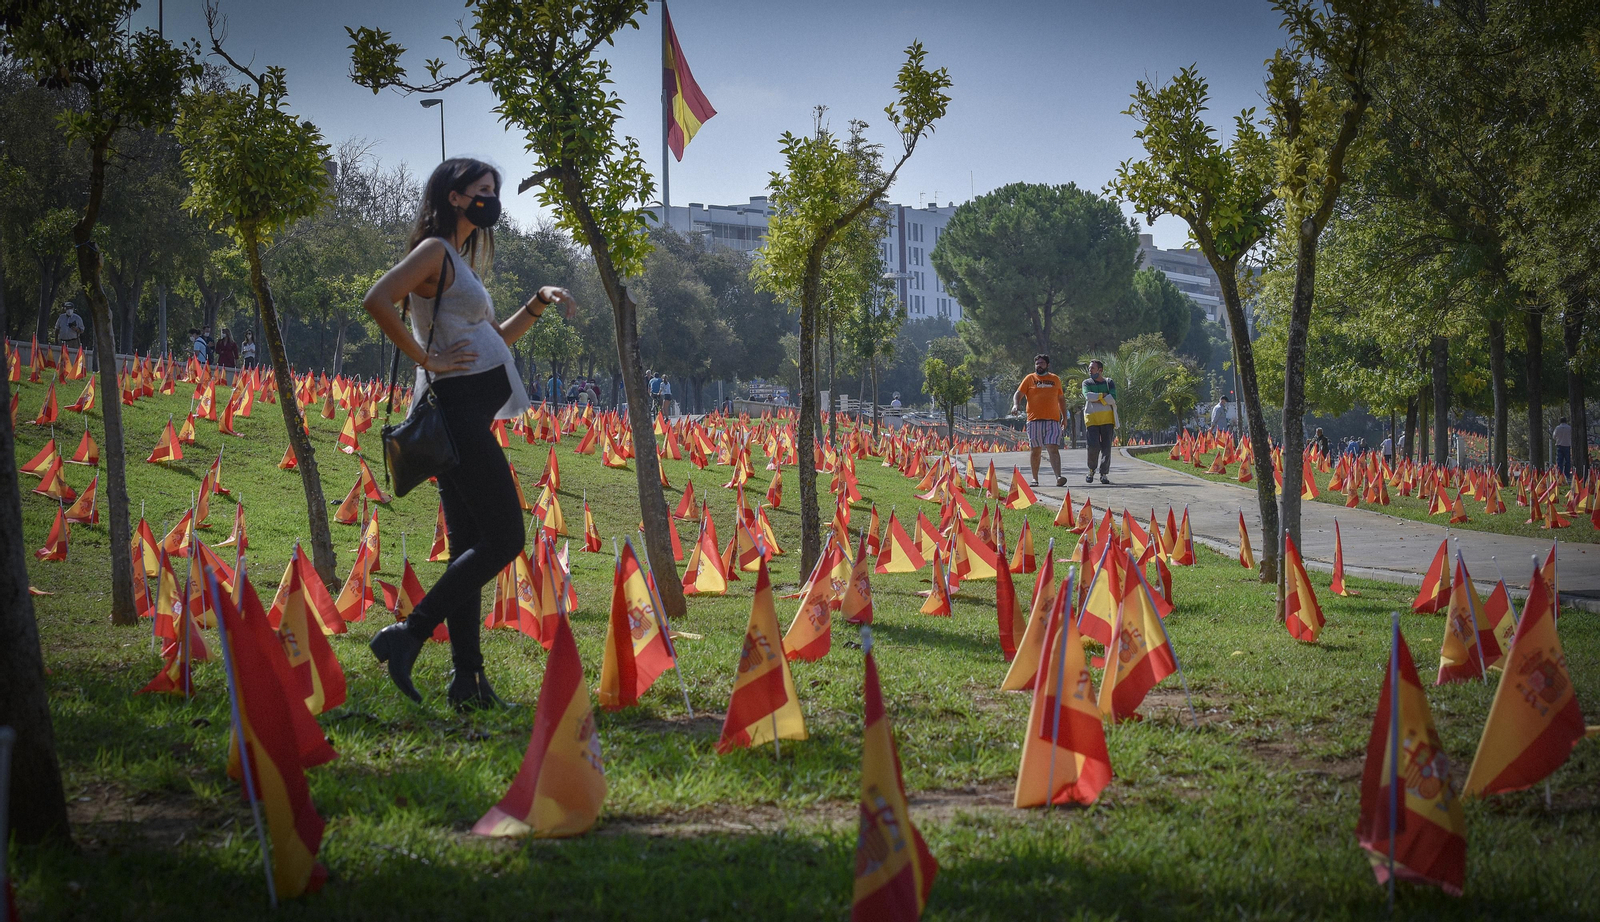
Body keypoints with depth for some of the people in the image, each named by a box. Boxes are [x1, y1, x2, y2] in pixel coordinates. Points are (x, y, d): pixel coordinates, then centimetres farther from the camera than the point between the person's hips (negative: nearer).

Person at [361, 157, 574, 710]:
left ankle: (468, 682, 7)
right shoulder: (435, 250, -7)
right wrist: (425, 358, -17)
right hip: (459, 405, -10)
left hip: (466, 412, 10)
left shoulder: (459, 259, 23)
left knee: (470, 546, 7)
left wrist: (538, 304, 18)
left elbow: (496, 339, 30)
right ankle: (406, 637, -11)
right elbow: (377, 301, -22)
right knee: (504, 539, -11)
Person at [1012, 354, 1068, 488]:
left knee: (1054, 448, -12)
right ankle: (1035, 479, 14)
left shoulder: (1055, 379, 15)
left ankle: (1058, 477, -21)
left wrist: (1064, 417, 18)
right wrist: (1015, 405, -16)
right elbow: (1018, 394, 4)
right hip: (1034, 420, 0)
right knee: (1034, 450, 4)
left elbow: (1061, 399, 23)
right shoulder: (1030, 379, 9)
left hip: (1053, 420, 0)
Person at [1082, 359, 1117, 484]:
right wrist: (1104, 396, -7)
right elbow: (1088, 396, -10)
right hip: (1091, 418, -1)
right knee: (1094, 446, -11)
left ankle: (1104, 474, 3)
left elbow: (1113, 399, -5)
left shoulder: (1109, 383, 11)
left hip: (1107, 418, 1)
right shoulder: (1087, 383, 12)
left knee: (1106, 447, -3)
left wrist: (1097, 399, -8)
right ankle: (1091, 470, 10)